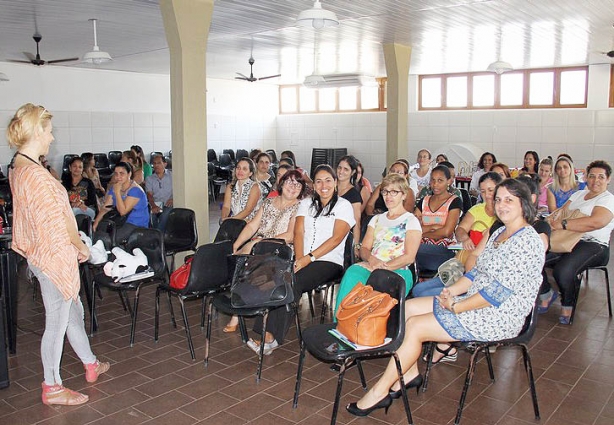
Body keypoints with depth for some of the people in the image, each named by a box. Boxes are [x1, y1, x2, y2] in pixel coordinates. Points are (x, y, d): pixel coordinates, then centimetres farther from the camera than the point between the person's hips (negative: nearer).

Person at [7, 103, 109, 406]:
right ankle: (52, 388, 20)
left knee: (74, 312, 22)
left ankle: (90, 365, 39)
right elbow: (59, 221, -21)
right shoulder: (34, 173, -24)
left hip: (42, 253, 10)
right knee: (56, 323, 4)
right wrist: (81, 246, -4)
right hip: (54, 255, -10)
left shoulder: (17, 167, 7)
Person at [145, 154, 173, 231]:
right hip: (155, 204, 1)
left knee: (164, 215, -33)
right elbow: (149, 194, 3)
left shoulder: (172, 175, 15)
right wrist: (153, 206, -18)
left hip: (168, 204, -1)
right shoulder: (149, 179, 18)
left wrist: (173, 199, -15)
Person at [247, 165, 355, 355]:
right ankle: (269, 335, -33)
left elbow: (336, 238, -7)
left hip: (329, 261, -4)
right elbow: (298, 233, 9)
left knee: (292, 283, -31)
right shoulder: (306, 203, 21)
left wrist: (308, 258, -16)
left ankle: (271, 338, -29)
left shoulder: (343, 205, 5)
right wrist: (299, 259, -10)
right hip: (303, 259, 4)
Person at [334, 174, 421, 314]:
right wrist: (371, 259, -9)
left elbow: (409, 257, -3)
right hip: (371, 266, 4)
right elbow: (364, 248, 16)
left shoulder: (411, 221, 9)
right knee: (352, 272, -31)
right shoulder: (377, 219, 26)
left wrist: (383, 267, -16)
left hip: (398, 270, -4)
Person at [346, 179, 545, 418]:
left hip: (497, 318, -10)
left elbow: (500, 291, -24)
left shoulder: (527, 241, -18)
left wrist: (457, 307, -18)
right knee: (406, 308, 3)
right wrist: (452, 291, 0)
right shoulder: (499, 233, 13)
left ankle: (379, 392, -4)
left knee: (414, 327, -17)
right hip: (474, 303, 10)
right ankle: (409, 372, 11)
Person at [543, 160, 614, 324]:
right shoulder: (579, 194, 24)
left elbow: (596, 222, -21)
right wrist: (552, 218, -12)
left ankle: (567, 305, -3)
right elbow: (563, 210, 13)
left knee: (563, 271, -34)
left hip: (594, 245, -7)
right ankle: (546, 293, 9)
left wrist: (562, 224, -23)